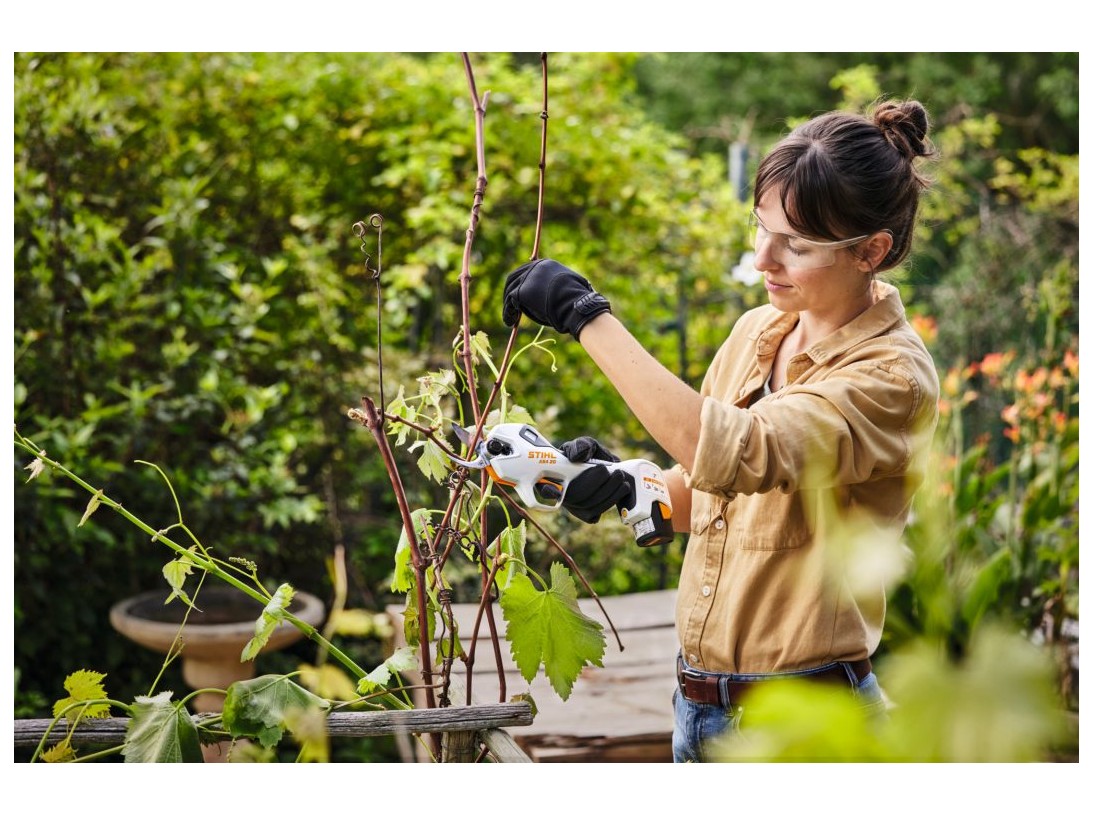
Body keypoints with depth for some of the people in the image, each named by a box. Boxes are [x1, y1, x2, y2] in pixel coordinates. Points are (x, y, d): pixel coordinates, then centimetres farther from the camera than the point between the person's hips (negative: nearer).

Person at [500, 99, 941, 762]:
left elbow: (738, 456, -34)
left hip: (803, 717, -6)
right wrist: (622, 485, -8)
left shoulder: (894, 374, -18)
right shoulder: (757, 330, 4)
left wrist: (588, 317, -30)